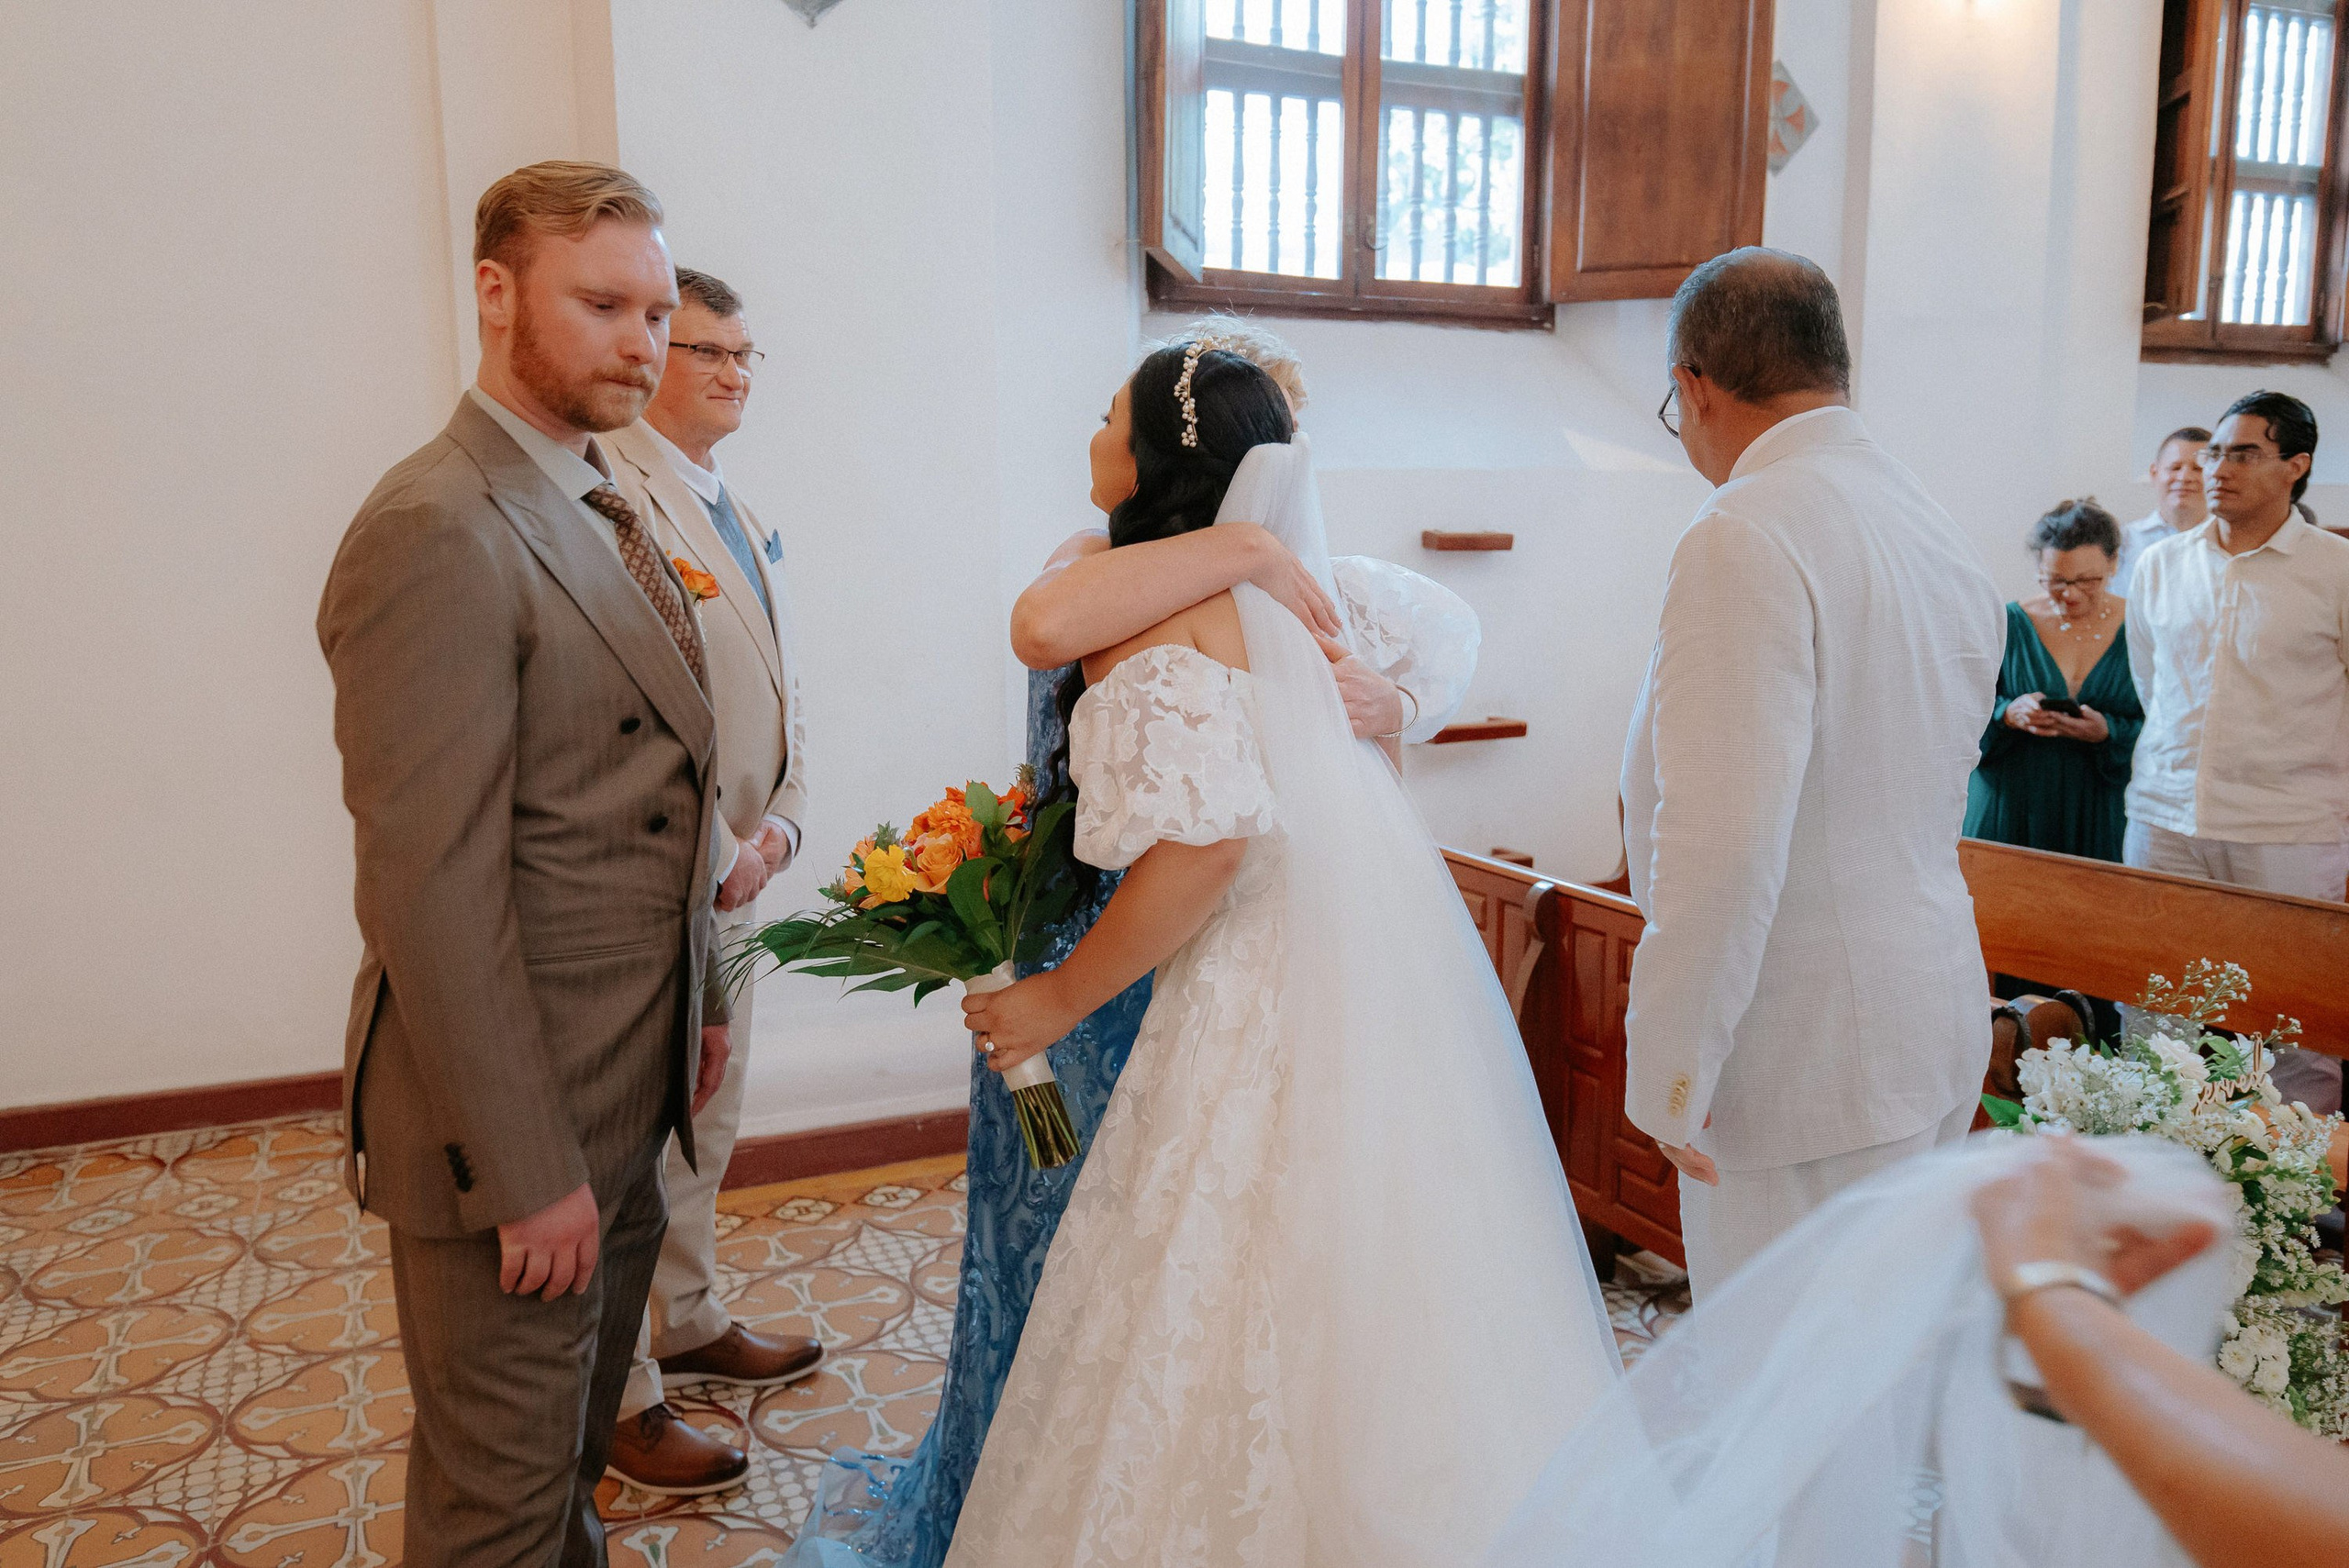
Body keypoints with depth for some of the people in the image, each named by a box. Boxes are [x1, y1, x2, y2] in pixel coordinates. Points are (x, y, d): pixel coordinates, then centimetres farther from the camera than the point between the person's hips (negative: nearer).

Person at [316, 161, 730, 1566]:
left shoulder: (607, 511, 10)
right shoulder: (436, 535, -21)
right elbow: (433, 890, -23)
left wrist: (698, 1001, 15)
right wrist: (526, 1171, -20)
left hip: (625, 1087, 9)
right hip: (516, 1117, -9)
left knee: (577, 1445, 26)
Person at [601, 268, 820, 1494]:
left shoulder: (728, 508, 13)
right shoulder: (614, 495, -18)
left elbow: (774, 686, 14)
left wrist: (776, 824, -1)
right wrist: (712, 865, -17)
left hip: (729, 875, 9)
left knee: (703, 1128, 22)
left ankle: (689, 1326, 41)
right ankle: (618, 1400, 22)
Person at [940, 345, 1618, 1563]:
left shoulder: (1155, 618, -14)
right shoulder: (1281, 585, 12)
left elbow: (1200, 840, -25)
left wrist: (1059, 1000, -14)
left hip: (1272, 999, -9)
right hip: (1383, 962, 9)